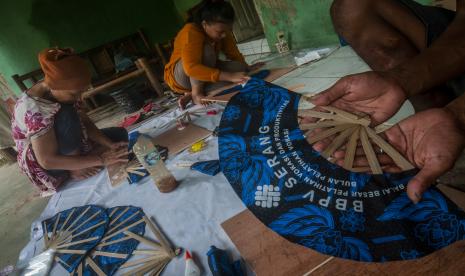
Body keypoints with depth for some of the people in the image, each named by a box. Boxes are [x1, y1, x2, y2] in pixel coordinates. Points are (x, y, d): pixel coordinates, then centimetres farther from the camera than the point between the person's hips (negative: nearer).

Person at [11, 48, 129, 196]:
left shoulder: (62, 93, -11)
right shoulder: (34, 109, -33)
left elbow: (84, 122, -7)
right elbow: (48, 161, -35)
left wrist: (111, 145, -21)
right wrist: (101, 160, -36)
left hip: (71, 148, 8)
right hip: (43, 165, -7)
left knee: (120, 134, 0)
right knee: (66, 115, -33)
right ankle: (76, 168, -17)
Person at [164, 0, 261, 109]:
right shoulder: (191, 32, -30)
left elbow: (234, 54, -5)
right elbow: (191, 68, -42)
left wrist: (247, 68, -25)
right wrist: (229, 76, -49)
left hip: (205, 72, 7)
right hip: (181, 77, -7)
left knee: (239, 68, -19)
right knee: (206, 50, -33)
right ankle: (196, 92, -19)